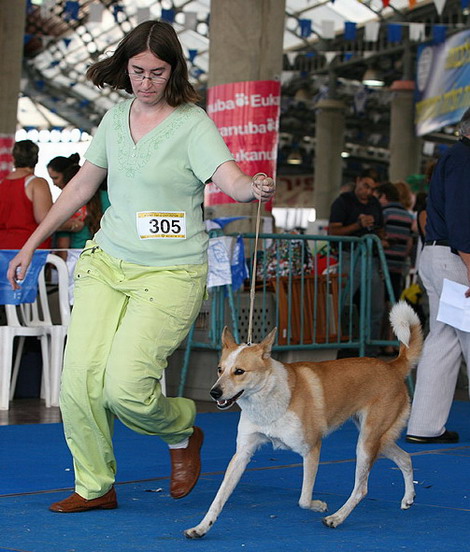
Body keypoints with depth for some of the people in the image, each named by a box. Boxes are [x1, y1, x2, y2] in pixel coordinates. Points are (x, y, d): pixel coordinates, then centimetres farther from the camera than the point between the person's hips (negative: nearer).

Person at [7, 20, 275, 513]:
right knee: (80, 377, -5)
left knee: (125, 386, -16)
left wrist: (254, 188, -49)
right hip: (107, 261, 5)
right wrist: (33, 242, 21)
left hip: (170, 272, -5)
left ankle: (182, 432, 17)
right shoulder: (116, 116, 7)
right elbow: (82, 184, 18)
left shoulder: (193, 124, -10)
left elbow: (231, 180, -25)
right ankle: (94, 486, 14)